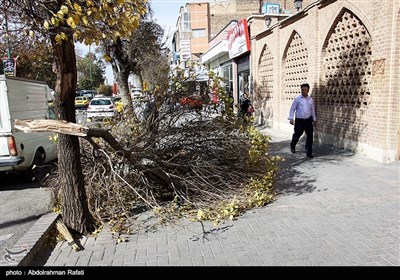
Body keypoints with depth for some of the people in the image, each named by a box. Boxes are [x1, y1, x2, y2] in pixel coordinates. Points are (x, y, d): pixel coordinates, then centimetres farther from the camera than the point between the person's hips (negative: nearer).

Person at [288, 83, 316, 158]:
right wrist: (291, 118, -10)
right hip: (299, 120, -3)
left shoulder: (310, 99, 8)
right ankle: (292, 145, 39)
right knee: (297, 135, 8)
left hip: (308, 120, 3)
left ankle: (309, 152, 5)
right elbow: (292, 109, -3)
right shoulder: (297, 99, -4)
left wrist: (314, 119, 21)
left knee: (310, 136, -3)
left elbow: (312, 110, 19)